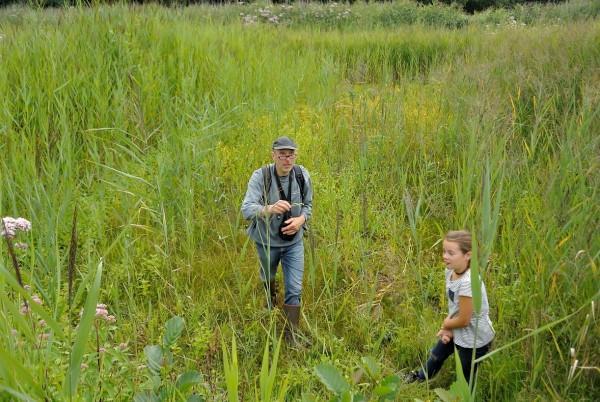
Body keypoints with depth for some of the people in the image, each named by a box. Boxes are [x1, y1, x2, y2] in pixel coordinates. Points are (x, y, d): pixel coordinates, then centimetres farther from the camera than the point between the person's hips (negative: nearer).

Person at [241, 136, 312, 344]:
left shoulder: (302, 175, -14)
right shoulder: (260, 176, -24)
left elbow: (308, 204, 2)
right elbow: (246, 209, -35)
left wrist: (301, 219, -20)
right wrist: (270, 209, -55)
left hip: (293, 241, 1)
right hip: (267, 240, -1)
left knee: (294, 290, -1)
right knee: (268, 277, 26)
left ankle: (291, 335, 14)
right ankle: (270, 304, 59)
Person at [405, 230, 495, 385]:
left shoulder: (467, 282, -36)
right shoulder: (450, 271, -10)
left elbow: (463, 320, -26)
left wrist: (445, 324, -7)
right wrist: (447, 328, -8)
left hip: (475, 339, -9)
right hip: (458, 330, 9)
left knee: (465, 379, 13)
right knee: (437, 354, 31)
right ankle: (422, 376, 58)